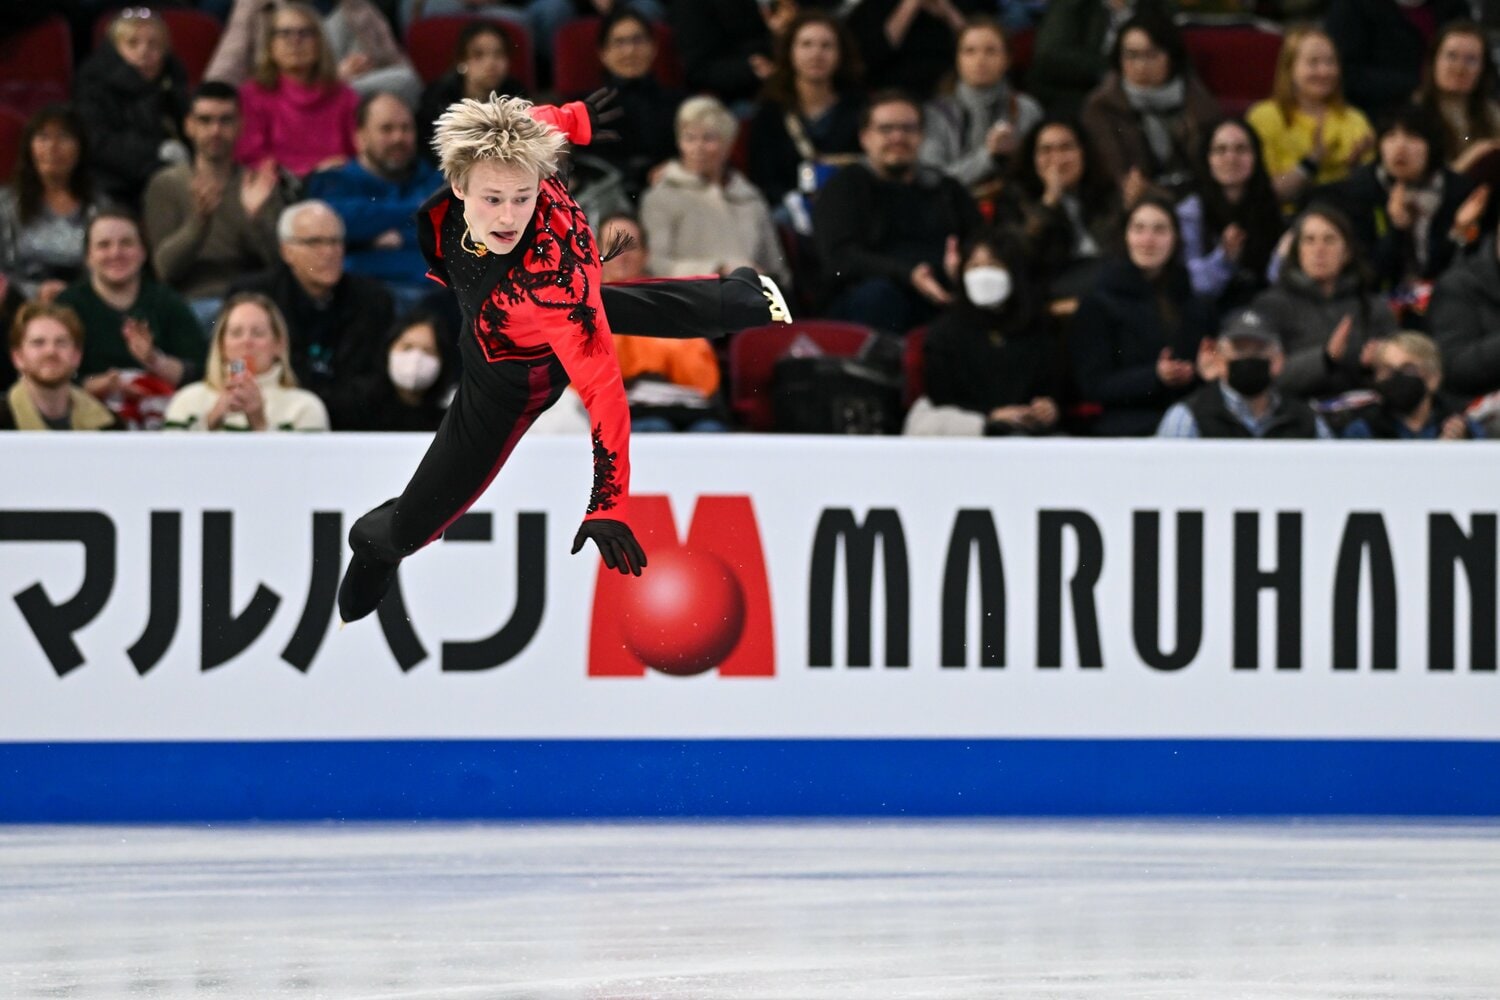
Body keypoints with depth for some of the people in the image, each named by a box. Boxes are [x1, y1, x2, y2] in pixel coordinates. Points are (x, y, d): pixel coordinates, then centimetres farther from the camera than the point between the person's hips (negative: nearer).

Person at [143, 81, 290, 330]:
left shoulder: (262, 185, 13)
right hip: (193, 305, -2)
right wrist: (199, 219, -21)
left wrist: (255, 215, -16)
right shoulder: (166, 185, 9)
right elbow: (165, 268, -3)